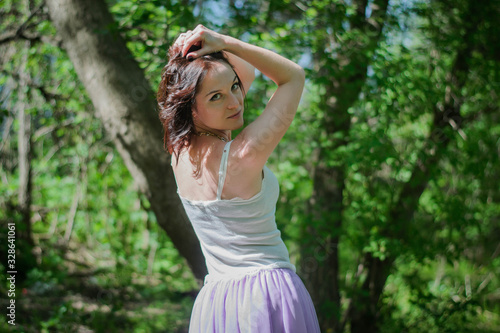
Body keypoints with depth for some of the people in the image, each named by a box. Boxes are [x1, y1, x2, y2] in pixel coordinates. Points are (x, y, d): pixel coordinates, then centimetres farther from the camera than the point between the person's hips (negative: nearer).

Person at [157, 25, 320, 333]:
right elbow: (295, 76, -8)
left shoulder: (180, 150, -1)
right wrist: (222, 42, -13)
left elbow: (248, 72, 13)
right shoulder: (245, 154, -21)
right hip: (269, 296, -6)